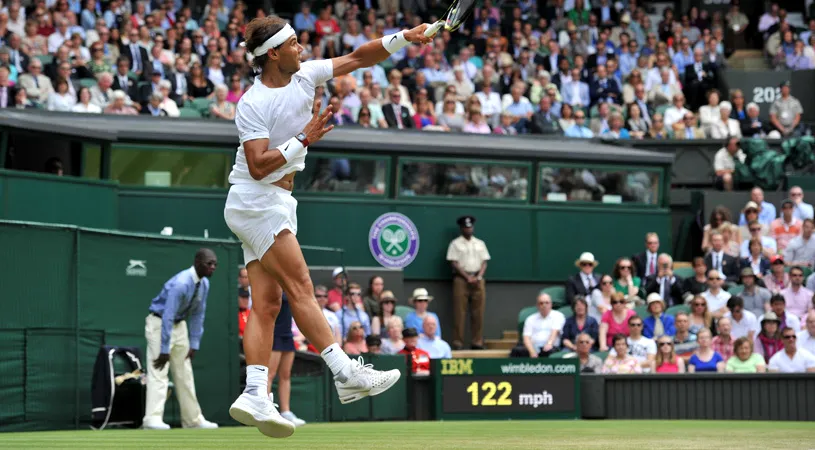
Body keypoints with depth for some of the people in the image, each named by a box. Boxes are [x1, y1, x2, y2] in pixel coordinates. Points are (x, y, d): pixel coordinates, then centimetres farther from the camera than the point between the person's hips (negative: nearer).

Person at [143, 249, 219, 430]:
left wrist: (194, 345, 3)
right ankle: (152, 419, -22)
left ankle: (193, 419, 16)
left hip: (179, 325, 8)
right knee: (158, 373, -16)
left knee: (185, 374, 11)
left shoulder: (204, 284, -3)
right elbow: (167, 316, -29)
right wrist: (164, 350, -28)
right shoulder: (181, 283, -29)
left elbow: (198, 315, 5)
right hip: (160, 324, -8)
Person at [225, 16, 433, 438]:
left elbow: (357, 58, 10)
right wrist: (303, 140, -22)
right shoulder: (252, 105, -15)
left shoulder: (305, 75, 6)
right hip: (255, 201, -8)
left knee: (267, 303, -2)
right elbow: (259, 167, -21)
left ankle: (254, 395, -9)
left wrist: (403, 38, 1)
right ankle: (345, 374, -17)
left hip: (277, 203, 9)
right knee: (300, 286, -13)